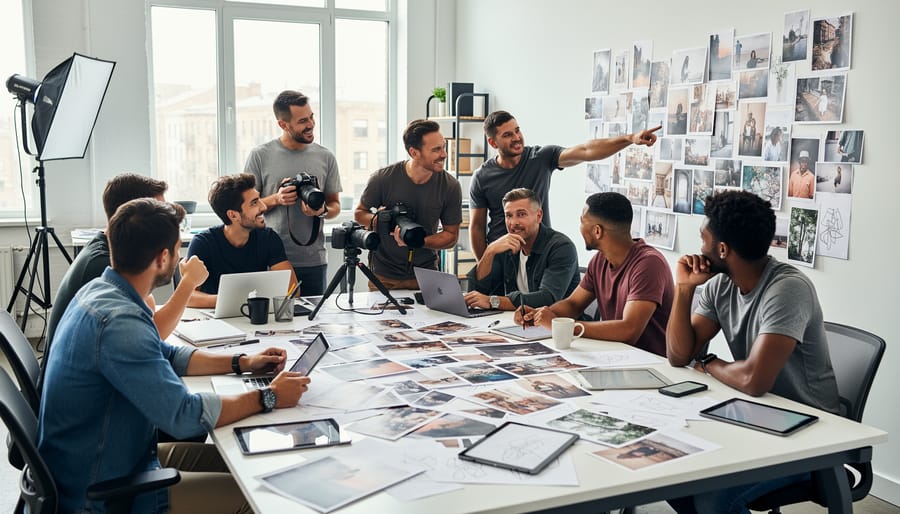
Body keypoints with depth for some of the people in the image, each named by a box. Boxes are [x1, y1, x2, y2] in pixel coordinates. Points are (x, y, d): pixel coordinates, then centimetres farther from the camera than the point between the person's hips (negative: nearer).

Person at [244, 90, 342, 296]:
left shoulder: (325, 157, 6)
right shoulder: (260, 156, -1)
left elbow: (335, 205, 13)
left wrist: (322, 210, -10)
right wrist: (276, 199, -15)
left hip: (314, 261, 2)